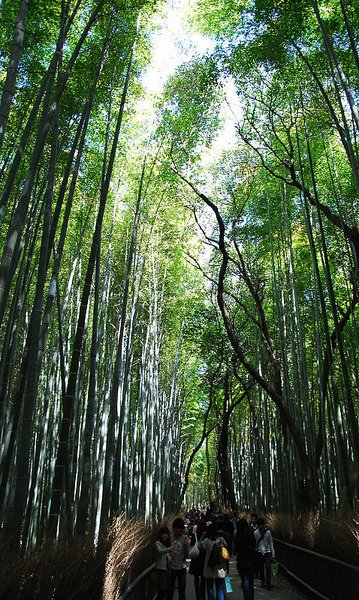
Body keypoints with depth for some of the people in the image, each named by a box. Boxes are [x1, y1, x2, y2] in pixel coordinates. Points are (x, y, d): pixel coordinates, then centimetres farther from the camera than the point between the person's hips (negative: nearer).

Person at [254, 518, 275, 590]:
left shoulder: (268, 532, -2)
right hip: (259, 552, 1)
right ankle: (263, 582, 26)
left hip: (267, 551, -1)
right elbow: (254, 543, 1)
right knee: (261, 568, 9)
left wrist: (273, 553, 6)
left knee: (268, 568, -10)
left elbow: (271, 543, 6)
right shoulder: (256, 533, -3)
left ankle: (269, 584, -7)